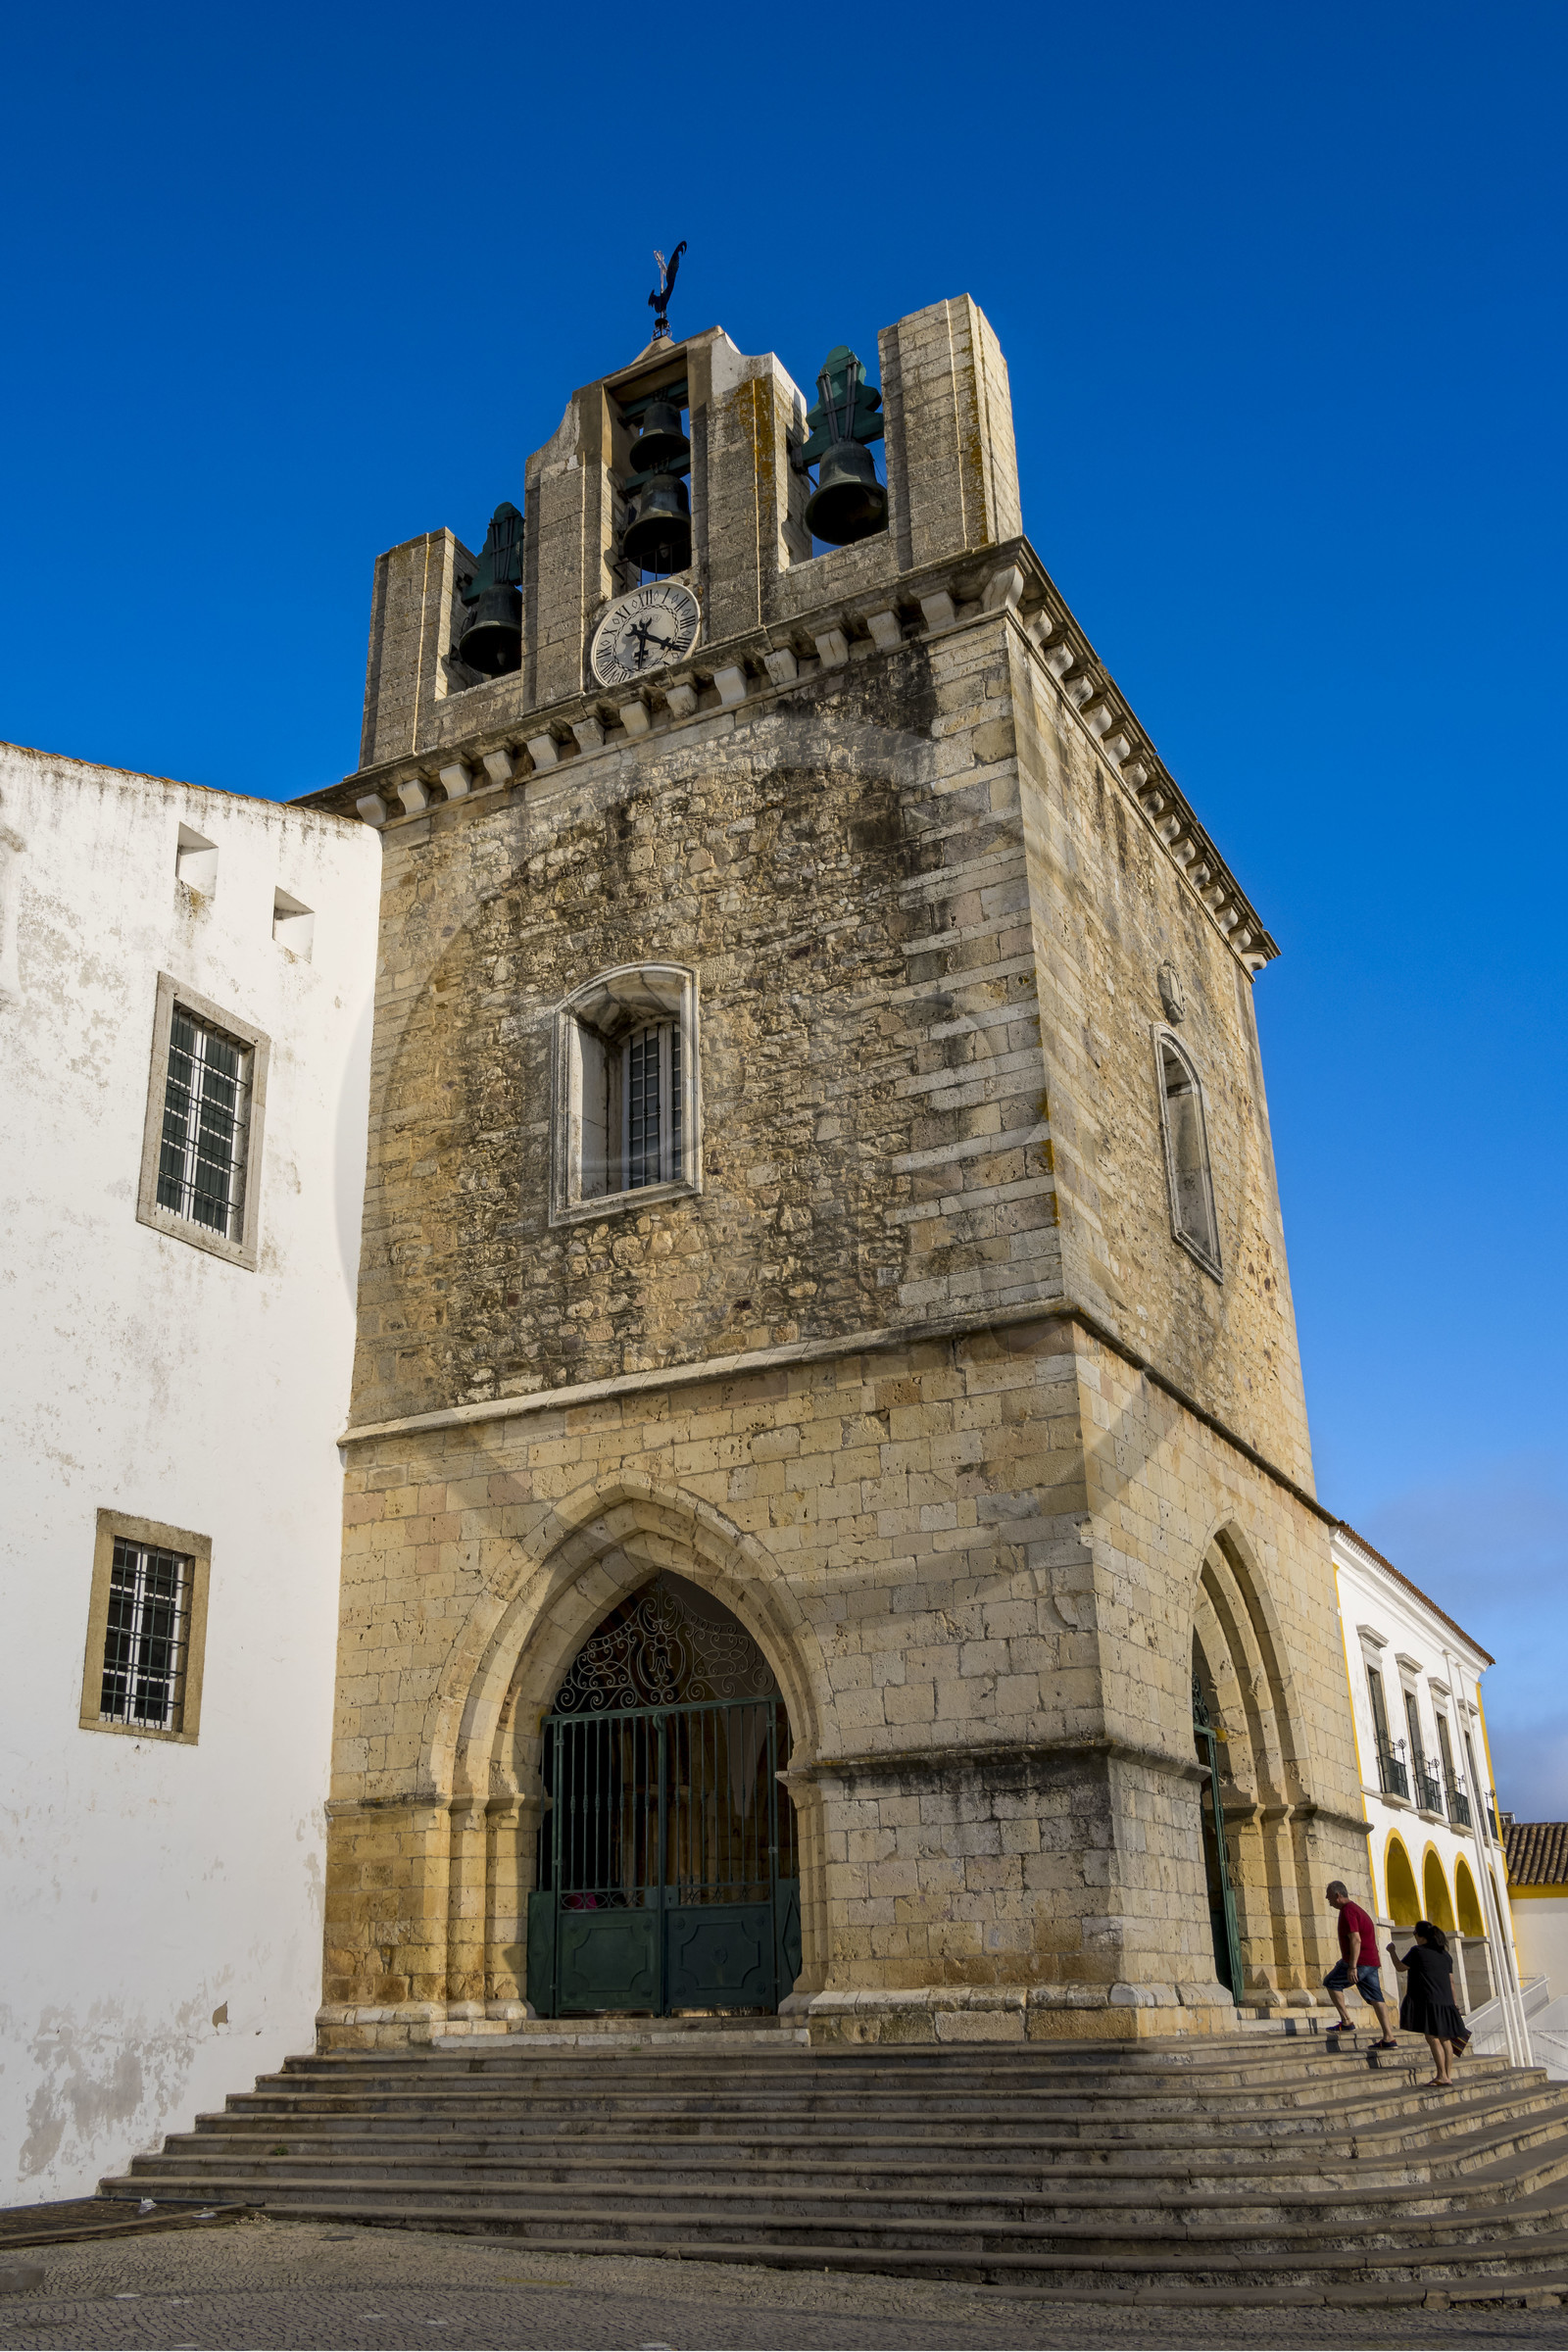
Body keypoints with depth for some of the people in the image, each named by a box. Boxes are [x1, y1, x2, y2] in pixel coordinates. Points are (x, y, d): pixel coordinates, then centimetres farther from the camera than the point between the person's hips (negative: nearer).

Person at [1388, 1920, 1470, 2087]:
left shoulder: (1417, 1951, -6)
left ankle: (1442, 2076, -14)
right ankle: (1448, 2076, 11)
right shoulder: (1444, 1954, 13)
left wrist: (1391, 1951, 15)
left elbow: (1400, 1967, 1)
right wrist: (1453, 2001, 25)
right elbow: (1451, 1980, 16)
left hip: (1427, 2001, -7)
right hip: (1445, 2001, 7)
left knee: (1432, 2038, -8)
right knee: (1444, 2039, 10)